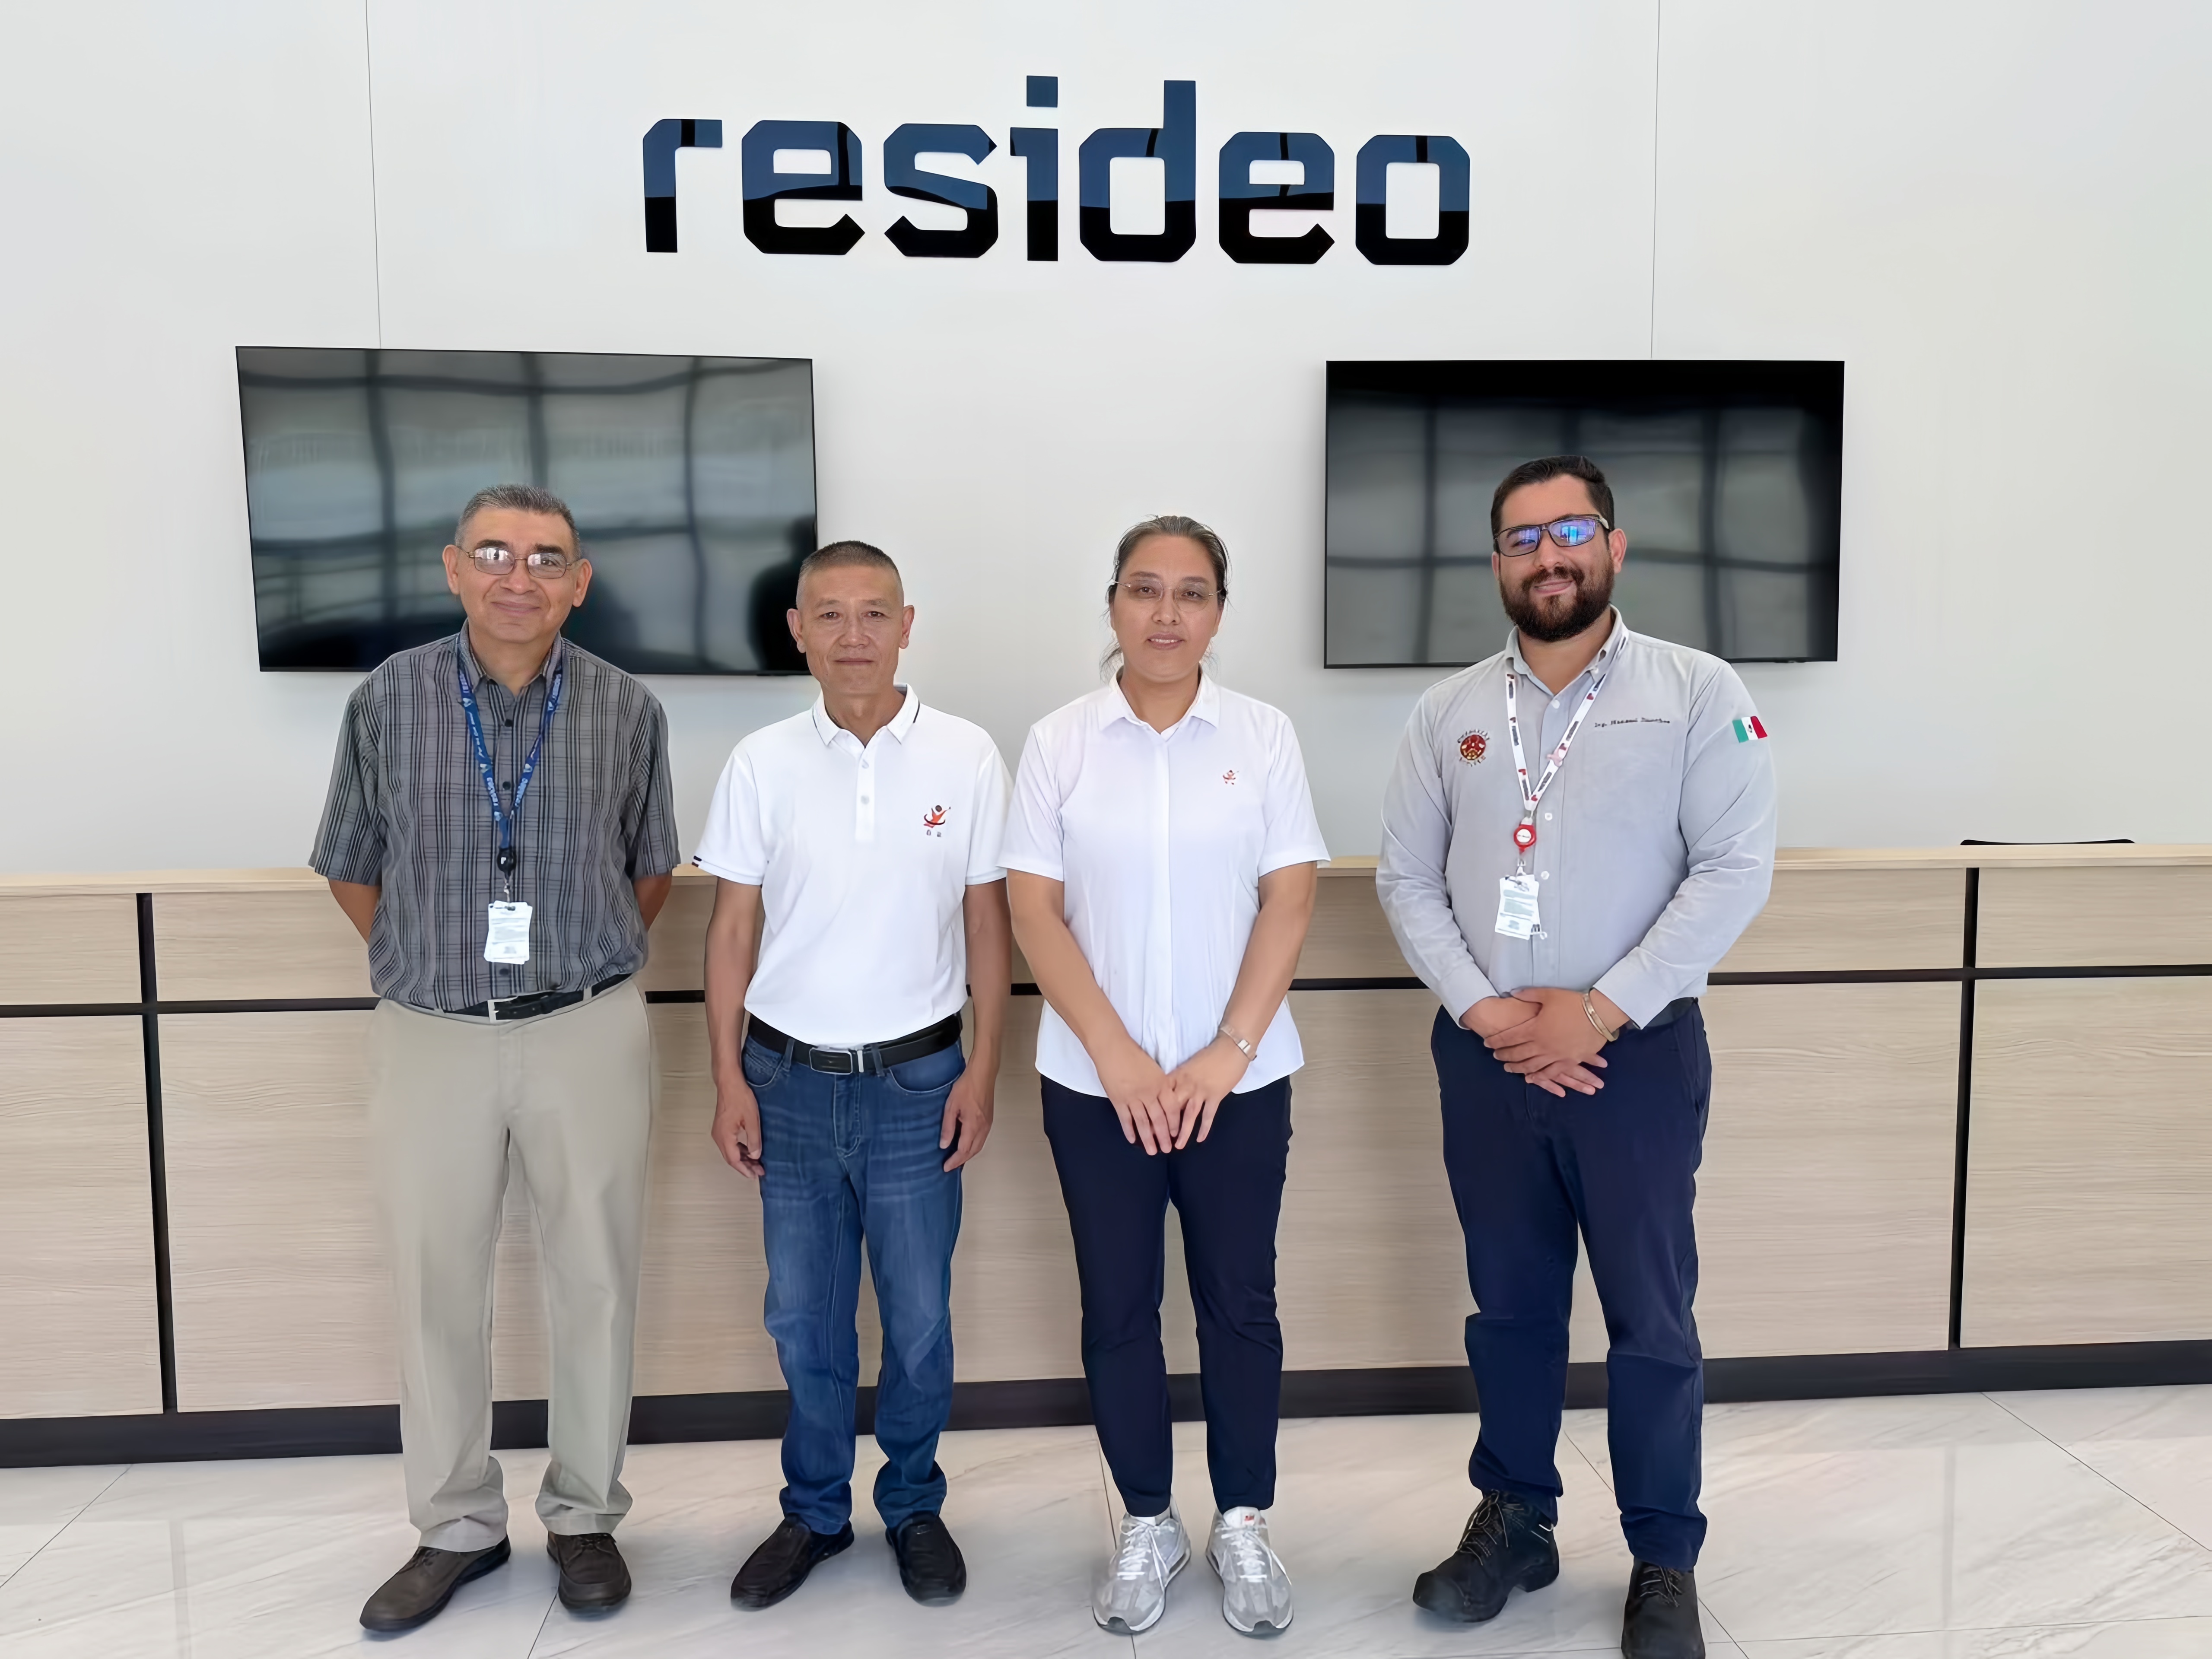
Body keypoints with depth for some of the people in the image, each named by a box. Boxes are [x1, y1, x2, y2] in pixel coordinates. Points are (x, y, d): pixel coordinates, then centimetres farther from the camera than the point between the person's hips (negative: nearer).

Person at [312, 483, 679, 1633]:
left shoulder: (626, 710, -1)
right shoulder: (388, 700, -1)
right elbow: (353, 870, 10)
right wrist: (430, 970, 11)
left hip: (587, 1033, 0)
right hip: (428, 1037, 1)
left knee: (595, 1280, 8)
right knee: (436, 1288, 10)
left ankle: (585, 1516, 27)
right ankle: (456, 1527, 29)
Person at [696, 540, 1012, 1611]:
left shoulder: (967, 757, -5)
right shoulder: (763, 763, -2)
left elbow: (987, 923, 0)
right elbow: (732, 928, 3)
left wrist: (982, 1071, -3)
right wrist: (729, 1078, 0)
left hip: (917, 1080, -1)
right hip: (790, 1079, 1)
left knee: (919, 1320, 9)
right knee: (803, 1319, 14)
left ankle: (913, 1506, 33)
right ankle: (815, 1510, 35)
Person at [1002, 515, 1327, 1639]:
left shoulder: (1264, 737, -1)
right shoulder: (1058, 743, -2)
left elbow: (1288, 906, -3)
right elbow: (1035, 915, -4)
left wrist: (1225, 1056, -11)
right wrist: (1119, 1058, -11)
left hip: (1238, 1079, 0)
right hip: (1097, 1082, 0)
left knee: (1239, 1303, 10)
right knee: (1118, 1309, 11)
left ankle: (1244, 1524, 30)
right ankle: (1146, 1524, 30)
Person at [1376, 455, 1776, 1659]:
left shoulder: (1698, 693, -3)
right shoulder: (1447, 712, 6)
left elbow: (1735, 869, -10)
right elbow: (1406, 880, 4)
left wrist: (1600, 1013, -15)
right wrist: (1486, 1011, -9)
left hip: (1638, 1052, -2)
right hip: (1484, 1054, 3)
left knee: (1650, 1317, 7)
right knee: (1509, 1301, 14)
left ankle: (1665, 1562, 25)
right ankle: (1514, 1519, 32)